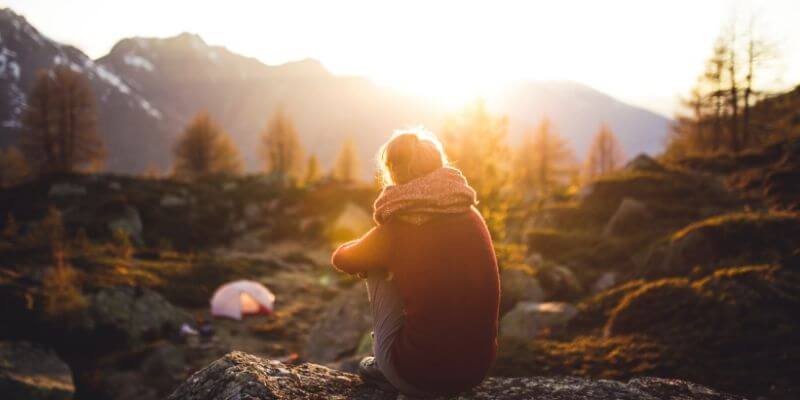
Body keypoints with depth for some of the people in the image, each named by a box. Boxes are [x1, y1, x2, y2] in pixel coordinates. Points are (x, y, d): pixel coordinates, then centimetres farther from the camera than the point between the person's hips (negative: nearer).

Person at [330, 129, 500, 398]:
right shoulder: (472, 216, 2)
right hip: (478, 368, 5)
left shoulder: (398, 229, -11)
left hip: (421, 376, -5)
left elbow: (341, 259, 9)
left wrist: (367, 252, 31)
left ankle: (386, 369, 23)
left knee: (376, 269, 12)